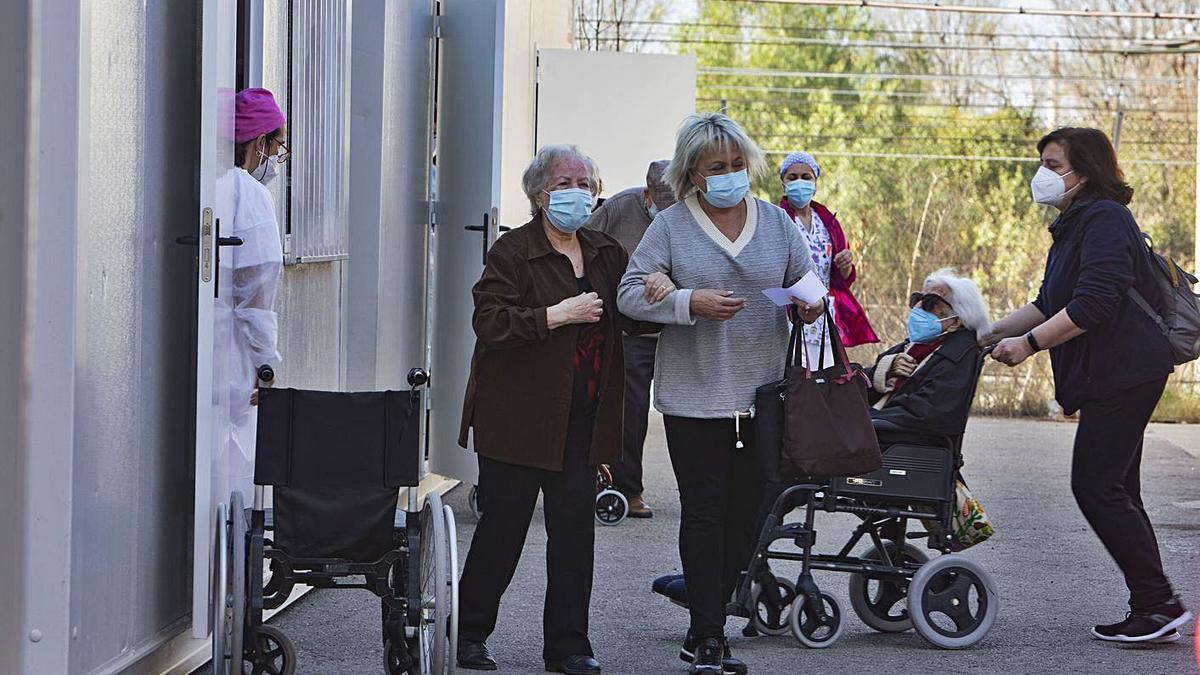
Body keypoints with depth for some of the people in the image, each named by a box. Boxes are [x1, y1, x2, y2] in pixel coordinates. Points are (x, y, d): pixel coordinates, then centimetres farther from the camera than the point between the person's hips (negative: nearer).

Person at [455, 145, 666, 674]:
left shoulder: (606, 253, 13)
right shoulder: (513, 252, -5)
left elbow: (633, 322, 14)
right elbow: (488, 322, -16)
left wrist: (655, 300, -8)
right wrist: (556, 316, -21)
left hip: (582, 420, 5)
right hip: (518, 415, -5)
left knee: (575, 528, 3)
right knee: (503, 526, 0)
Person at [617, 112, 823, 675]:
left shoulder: (776, 222, 9)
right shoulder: (671, 227, -1)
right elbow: (630, 294, -6)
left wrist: (811, 305, -9)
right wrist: (690, 302, -21)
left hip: (761, 393, 4)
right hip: (694, 396, -4)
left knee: (745, 515, 7)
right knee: (704, 513, -5)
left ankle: (705, 628, 18)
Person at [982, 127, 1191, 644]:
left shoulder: (1105, 221, -13)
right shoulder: (1074, 226, 19)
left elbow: (1093, 305, -23)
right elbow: (1049, 305, 23)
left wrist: (1029, 342, -20)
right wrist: (990, 334, 15)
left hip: (1124, 373, -11)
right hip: (1110, 376, 11)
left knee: (1096, 486, -11)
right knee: (1116, 492, 10)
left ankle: (1158, 603, -8)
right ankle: (1153, 607, 12)